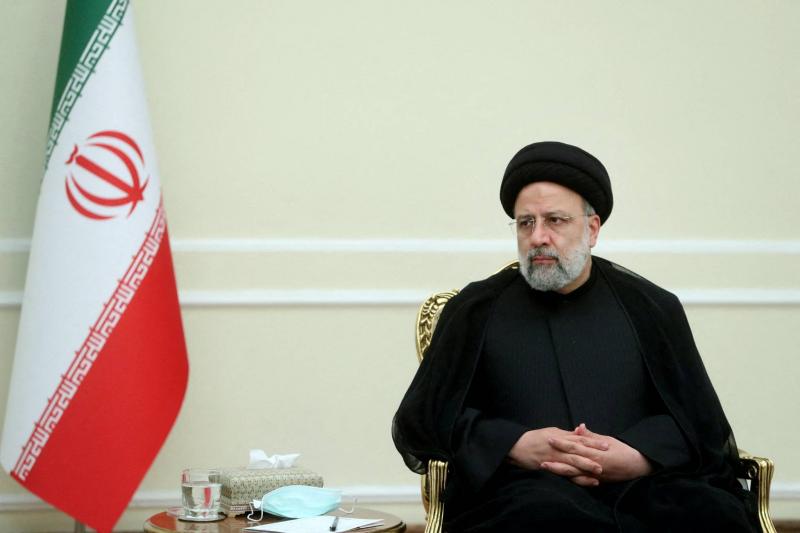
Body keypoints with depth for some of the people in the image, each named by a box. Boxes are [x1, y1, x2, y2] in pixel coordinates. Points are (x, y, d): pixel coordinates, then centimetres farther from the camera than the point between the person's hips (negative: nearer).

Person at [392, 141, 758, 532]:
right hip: (524, 485, -3)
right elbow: (424, 417, 10)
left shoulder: (651, 309, 16)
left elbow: (698, 420, 11)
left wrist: (634, 456, -11)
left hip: (638, 483, 3)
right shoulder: (475, 310, 14)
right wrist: (518, 447, -8)